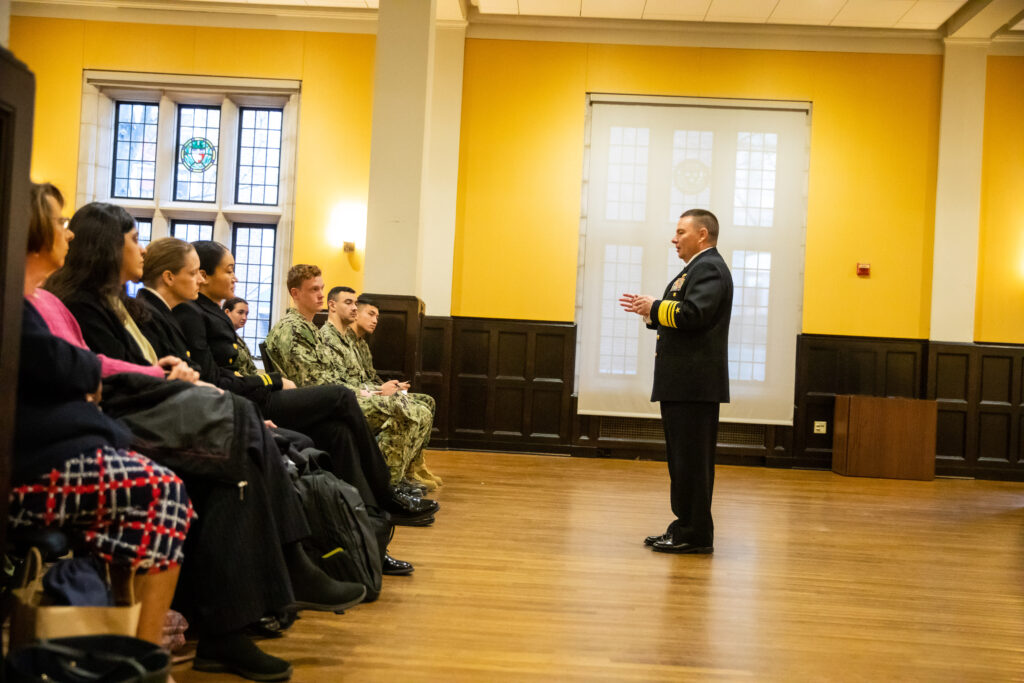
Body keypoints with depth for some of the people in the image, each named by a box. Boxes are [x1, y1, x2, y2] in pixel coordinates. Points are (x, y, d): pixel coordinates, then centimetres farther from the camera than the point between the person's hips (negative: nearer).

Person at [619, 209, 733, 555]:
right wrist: (650, 311, 11)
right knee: (683, 459, 14)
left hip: (695, 383, -11)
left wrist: (655, 308, -11)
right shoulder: (699, 268, 22)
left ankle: (697, 535, 2)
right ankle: (686, 528, 21)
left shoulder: (709, 268, -11)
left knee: (692, 459, -5)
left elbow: (692, 314, -25)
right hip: (683, 383, 11)